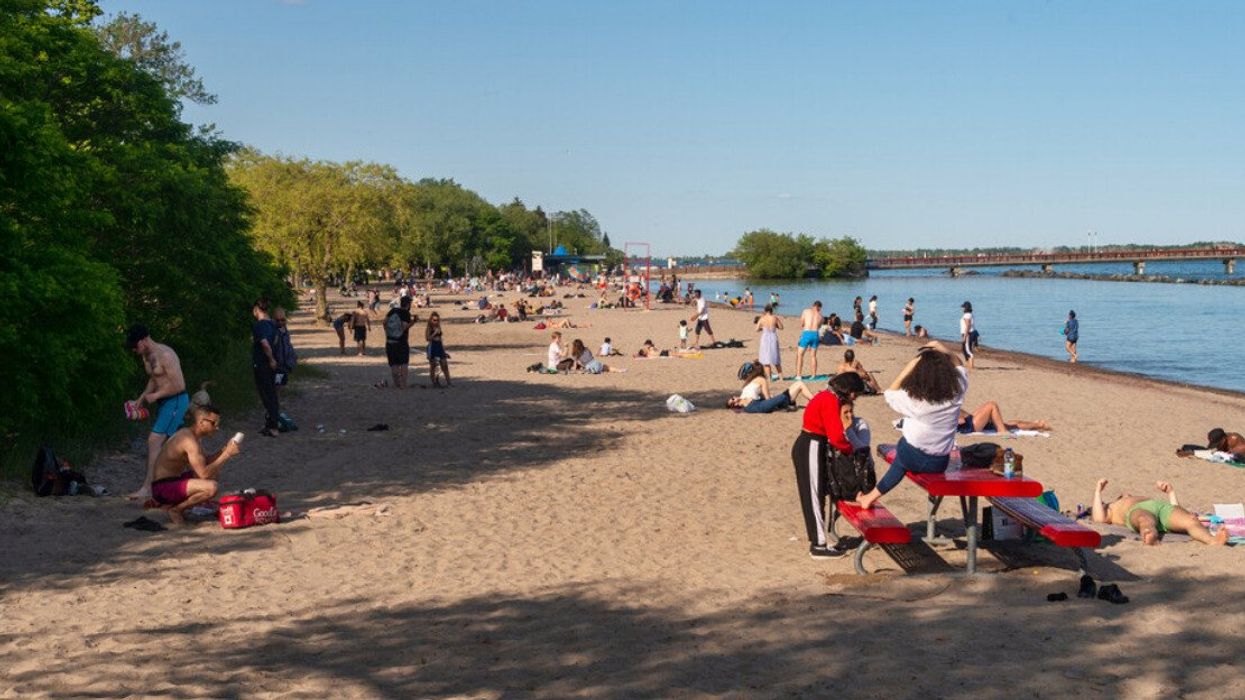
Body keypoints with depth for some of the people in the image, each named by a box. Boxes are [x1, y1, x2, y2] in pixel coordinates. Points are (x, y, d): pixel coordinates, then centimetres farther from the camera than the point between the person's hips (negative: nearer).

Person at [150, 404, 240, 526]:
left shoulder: (192, 434, 10)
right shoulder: (189, 440, -21)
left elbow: (204, 462, 17)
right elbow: (204, 473, -26)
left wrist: (223, 450, 1)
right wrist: (227, 454, -22)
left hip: (174, 480, 10)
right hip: (163, 488, -10)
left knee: (214, 473, 19)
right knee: (211, 487, -28)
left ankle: (179, 503, 11)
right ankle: (175, 509, -7)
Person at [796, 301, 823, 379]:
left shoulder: (806, 311, 8)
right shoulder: (820, 316, 14)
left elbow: (801, 324, 10)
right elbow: (818, 327, 13)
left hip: (806, 333, -3)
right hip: (816, 334, 3)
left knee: (799, 355, 5)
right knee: (814, 355, 17)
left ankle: (798, 375, -1)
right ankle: (814, 375, 18)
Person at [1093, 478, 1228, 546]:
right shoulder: (1111, 507, 40)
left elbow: (1176, 511, 35)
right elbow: (1099, 518, 15)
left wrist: (1170, 491, 41)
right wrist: (1098, 491, 25)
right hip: (1137, 510, -3)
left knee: (1191, 520, -32)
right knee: (1146, 521, -43)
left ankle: (1212, 540, -64)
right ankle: (1151, 538, -78)